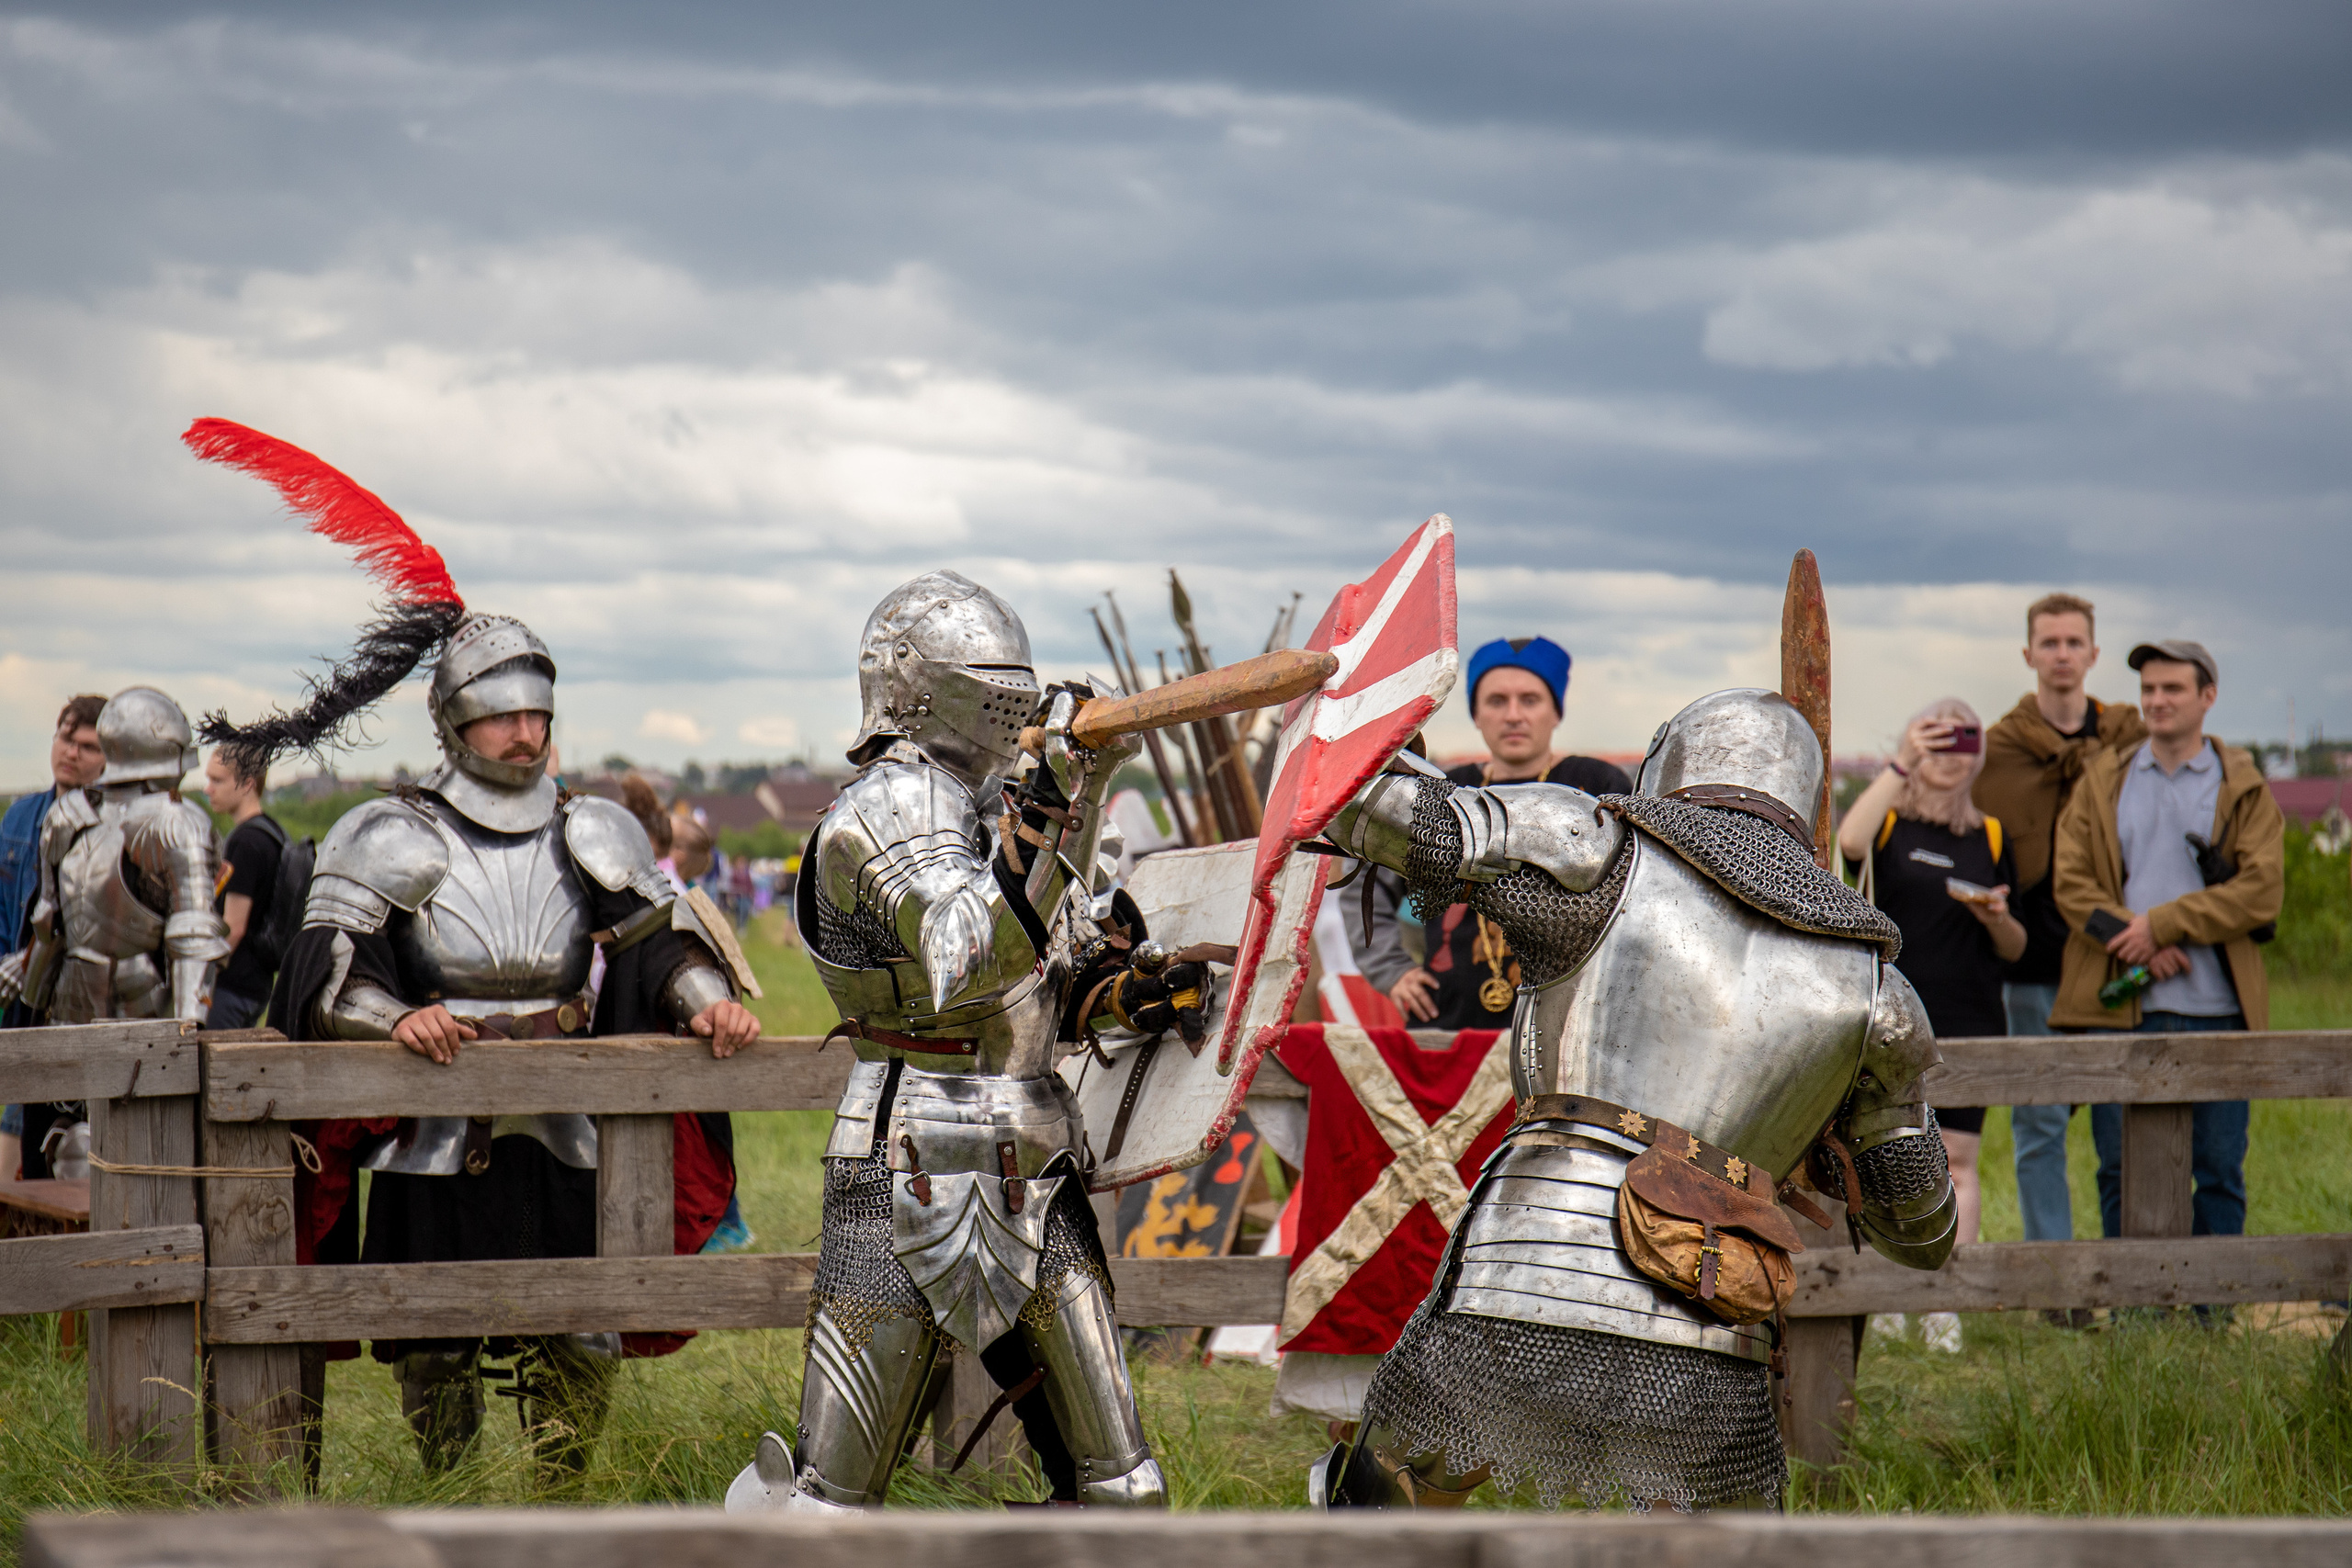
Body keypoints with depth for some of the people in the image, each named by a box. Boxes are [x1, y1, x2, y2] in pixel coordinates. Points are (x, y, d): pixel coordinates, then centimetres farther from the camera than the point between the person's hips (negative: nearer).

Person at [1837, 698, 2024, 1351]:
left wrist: (1997, 919, -7)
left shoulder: (1989, 839, 13)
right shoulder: (1887, 821, 4)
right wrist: (1901, 766, -28)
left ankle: (1945, 1302, -7)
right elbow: (1849, 841, -23)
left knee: (1955, 1161, -4)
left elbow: (2015, 949, 15)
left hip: (1968, 1022, 2)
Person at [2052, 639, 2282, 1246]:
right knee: (2120, 1171, 3)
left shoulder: (2244, 789, 7)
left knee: (2219, 1169, 2)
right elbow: (2071, 882, 3)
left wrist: (2163, 925, -12)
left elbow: (2262, 892, -4)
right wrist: (2136, 941, -13)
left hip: (2215, 1012, -1)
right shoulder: (2102, 781, 12)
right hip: (2119, 1009, 1)